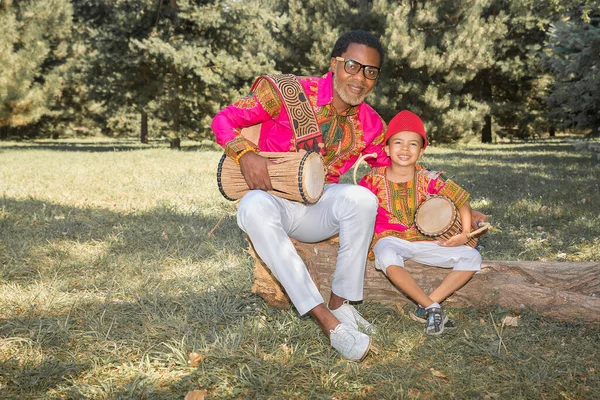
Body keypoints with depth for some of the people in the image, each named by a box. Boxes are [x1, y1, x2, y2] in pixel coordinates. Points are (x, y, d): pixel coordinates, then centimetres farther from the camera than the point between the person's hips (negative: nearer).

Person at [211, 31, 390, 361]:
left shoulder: (370, 124, -1)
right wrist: (245, 153, -29)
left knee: (361, 198, -31)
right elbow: (223, 119, -9)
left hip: (320, 208, 3)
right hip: (275, 199, -2)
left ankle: (340, 304, -19)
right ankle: (327, 321, -40)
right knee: (254, 206, -40)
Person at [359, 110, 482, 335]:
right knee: (387, 257, -40)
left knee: (472, 258, -13)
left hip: (424, 240, 3)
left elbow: (461, 199, 4)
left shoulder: (428, 180, -2)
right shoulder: (375, 179, -5)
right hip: (390, 239, -3)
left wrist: (465, 233, -6)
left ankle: (425, 306, -16)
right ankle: (432, 307, -25)